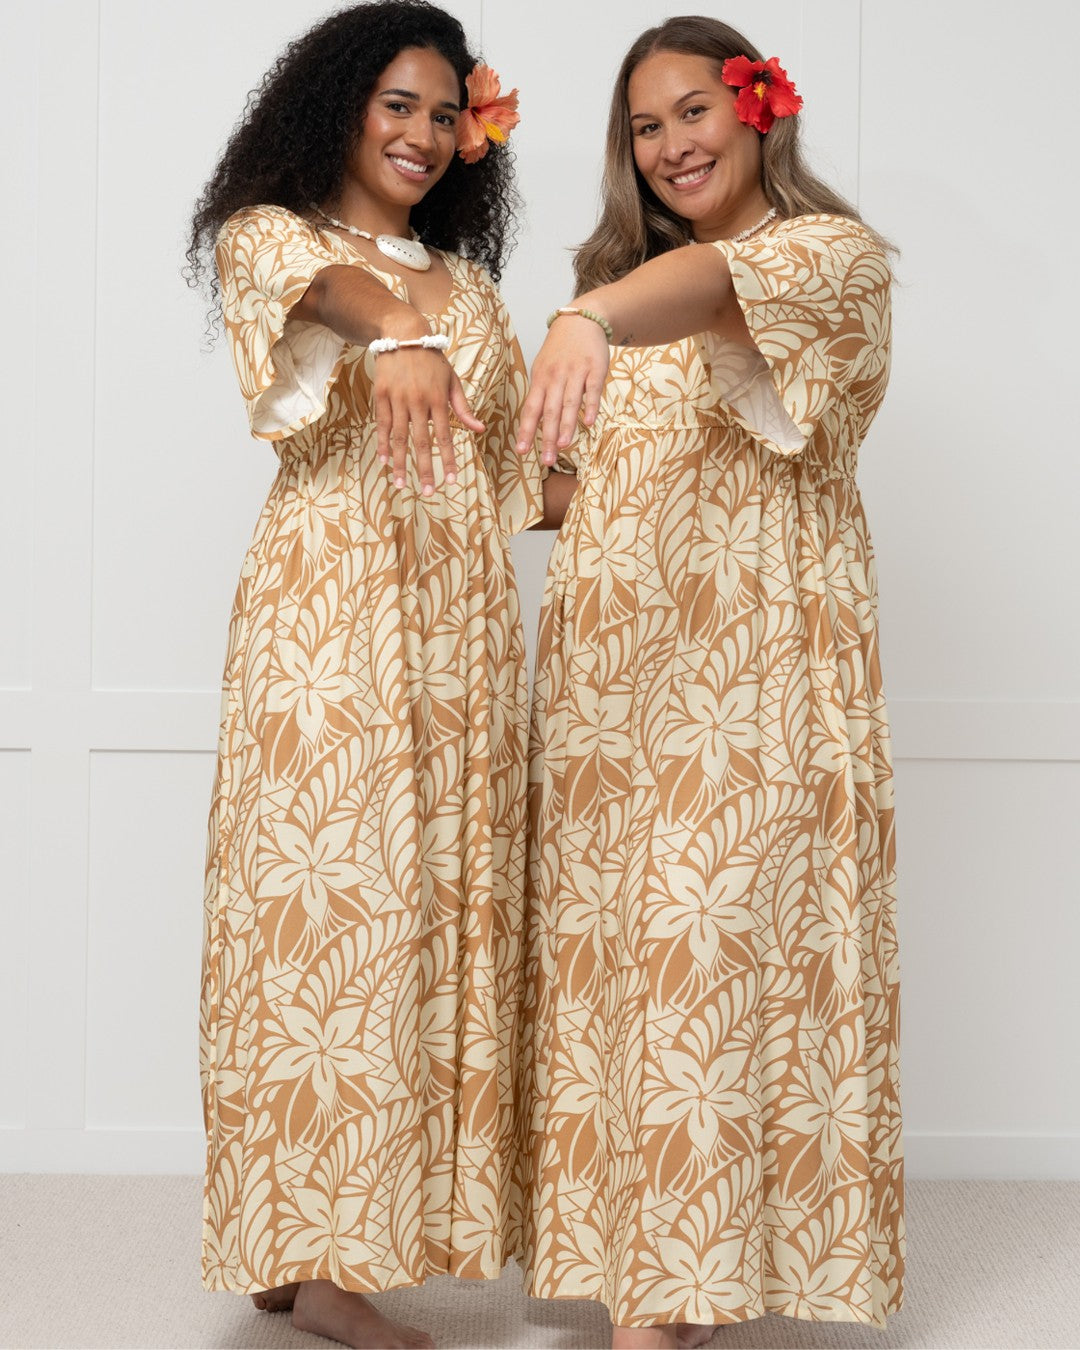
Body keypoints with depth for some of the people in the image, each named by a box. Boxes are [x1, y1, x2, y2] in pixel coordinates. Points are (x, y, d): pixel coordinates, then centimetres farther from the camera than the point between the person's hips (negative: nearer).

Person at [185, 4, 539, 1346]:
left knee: (442, 906, 2)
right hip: (326, 615, -6)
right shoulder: (266, 234, 5)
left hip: (460, 624, 6)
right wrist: (396, 332, -42)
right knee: (322, 904, -9)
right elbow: (317, 278, -20)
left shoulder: (467, 286, 22)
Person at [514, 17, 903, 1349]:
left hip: (751, 675, -7)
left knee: (705, 952, -9)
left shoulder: (831, 251, -3)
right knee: (614, 956, 3)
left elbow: (719, 280, -28)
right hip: (612, 671, 7)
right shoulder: (631, 276, 22)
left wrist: (590, 321, -48)